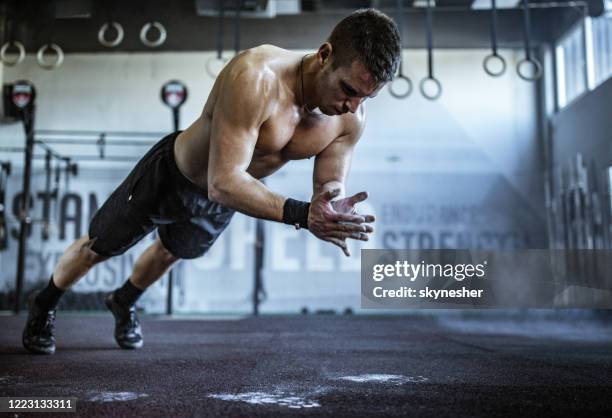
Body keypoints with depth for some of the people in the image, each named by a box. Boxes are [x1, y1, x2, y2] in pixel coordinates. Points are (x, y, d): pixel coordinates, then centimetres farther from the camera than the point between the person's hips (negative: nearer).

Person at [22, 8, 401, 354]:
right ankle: (44, 307, 48)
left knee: (172, 252, 32)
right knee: (99, 247, 17)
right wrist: (300, 214, -55)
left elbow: (331, 187, -16)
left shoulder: (351, 119, -22)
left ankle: (124, 303, 64)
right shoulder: (256, 76, -43)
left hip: (219, 202, 6)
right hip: (169, 177, -6)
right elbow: (224, 182, -46)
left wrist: (331, 213, -40)